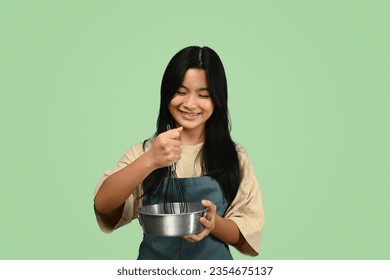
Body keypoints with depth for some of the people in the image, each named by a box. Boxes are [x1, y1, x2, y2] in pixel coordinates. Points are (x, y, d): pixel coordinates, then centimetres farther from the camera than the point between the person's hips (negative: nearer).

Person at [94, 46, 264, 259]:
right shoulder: (144, 152, -2)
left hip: (214, 264, 0)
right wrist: (150, 161, -30)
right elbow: (103, 205, -16)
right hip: (155, 260, 0)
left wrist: (214, 224, -24)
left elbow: (248, 234, -5)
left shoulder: (234, 157, -2)